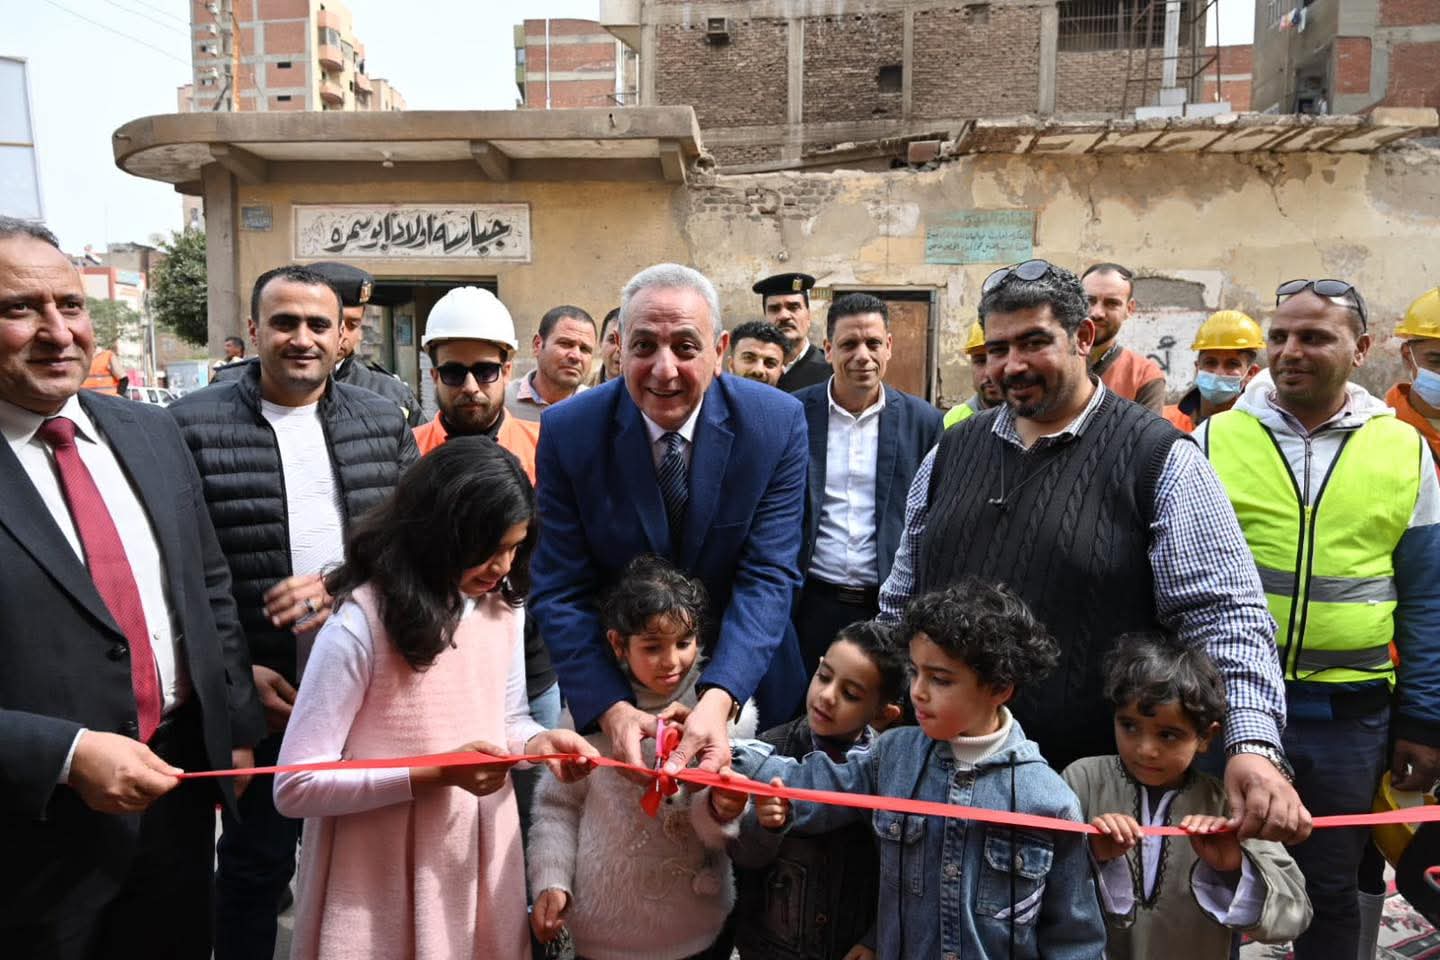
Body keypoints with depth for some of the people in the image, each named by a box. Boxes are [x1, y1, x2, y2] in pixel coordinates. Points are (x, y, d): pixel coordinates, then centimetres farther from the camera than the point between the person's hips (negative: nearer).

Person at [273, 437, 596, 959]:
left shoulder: (503, 608, 1)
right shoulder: (361, 622, -19)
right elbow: (296, 787, -17)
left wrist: (539, 741, -10)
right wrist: (437, 773, -24)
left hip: (481, 862, 6)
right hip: (384, 886, -5)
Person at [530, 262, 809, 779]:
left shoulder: (778, 422, -18)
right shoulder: (569, 430, -17)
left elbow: (767, 576, -21)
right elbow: (560, 592, -16)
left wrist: (718, 699, -34)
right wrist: (611, 708, -29)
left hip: (743, 676, 1)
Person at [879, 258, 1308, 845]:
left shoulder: (1161, 460, -6)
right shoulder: (952, 452, 8)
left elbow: (1223, 616, -11)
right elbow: (901, 601, 14)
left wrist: (1254, 744, -24)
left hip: (1097, 774, -4)